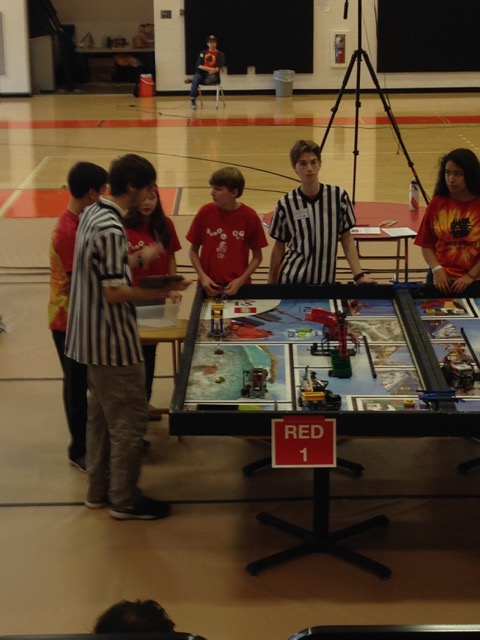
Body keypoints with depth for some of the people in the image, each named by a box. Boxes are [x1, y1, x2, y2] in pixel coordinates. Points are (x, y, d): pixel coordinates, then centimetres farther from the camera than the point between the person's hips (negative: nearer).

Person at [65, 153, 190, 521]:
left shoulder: (93, 213, 6)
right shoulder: (111, 228, -24)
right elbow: (114, 292, -24)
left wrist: (138, 258, 19)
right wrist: (162, 291, -20)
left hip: (92, 337, 10)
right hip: (113, 342, -10)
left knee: (102, 414, 20)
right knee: (130, 420, 2)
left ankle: (99, 490, 31)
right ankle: (124, 500, 14)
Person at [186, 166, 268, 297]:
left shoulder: (250, 216, -7)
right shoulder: (205, 213, -5)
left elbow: (257, 256, 1)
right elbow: (193, 250, 4)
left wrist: (241, 280, -10)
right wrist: (203, 276, -9)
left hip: (238, 286, -1)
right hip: (209, 287, 1)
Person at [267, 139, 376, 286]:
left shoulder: (338, 196, -5)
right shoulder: (285, 204, -5)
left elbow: (347, 238, 2)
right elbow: (279, 247, 5)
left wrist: (359, 275, -6)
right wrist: (270, 284, 8)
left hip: (325, 281, 1)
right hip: (291, 280, 0)